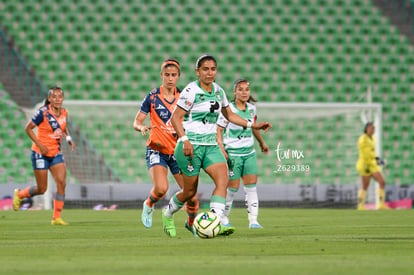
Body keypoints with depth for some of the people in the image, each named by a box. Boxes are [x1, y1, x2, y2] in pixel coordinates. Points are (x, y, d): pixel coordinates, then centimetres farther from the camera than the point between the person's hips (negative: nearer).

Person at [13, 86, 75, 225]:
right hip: (41, 153, -5)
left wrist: (68, 138, 2)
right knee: (41, 189, 1)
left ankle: (56, 218, -1)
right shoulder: (43, 112, -17)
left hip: (56, 153, 5)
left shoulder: (64, 112, 1)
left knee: (61, 183, -9)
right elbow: (28, 128, -11)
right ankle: (19, 194, 31)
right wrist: (40, 145, -18)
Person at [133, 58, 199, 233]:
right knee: (161, 188, -27)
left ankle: (191, 222, 27)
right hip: (157, 151, -2)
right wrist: (142, 127, -22)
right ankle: (148, 205, 8)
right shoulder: (152, 97, -3)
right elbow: (136, 122, 0)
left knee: (192, 196, -4)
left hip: (178, 151, 2)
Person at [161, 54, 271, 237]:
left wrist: (252, 125, 13)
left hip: (210, 145, 6)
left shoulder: (218, 91, 10)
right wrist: (184, 140, -22)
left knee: (223, 179, -19)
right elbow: (175, 118, -10)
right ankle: (168, 213, 30)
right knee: (190, 191, 1)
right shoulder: (191, 91, -10)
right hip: (192, 145, -6)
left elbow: (229, 115, 23)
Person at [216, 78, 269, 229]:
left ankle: (253, 221, -6)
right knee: (233, 187, -2)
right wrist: (222, 150, -21)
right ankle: (224, 217, 18)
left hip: (249, 152, 5)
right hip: (233, 153, -5)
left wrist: (262, 143, 37)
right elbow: (218, 131, -9)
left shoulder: (252, 108, 6)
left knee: (251, 186, -4)